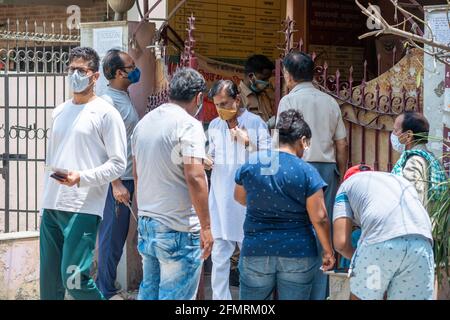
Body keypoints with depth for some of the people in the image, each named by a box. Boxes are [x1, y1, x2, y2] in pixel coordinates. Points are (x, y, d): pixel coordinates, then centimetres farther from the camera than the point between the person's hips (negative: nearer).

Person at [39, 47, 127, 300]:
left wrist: (81, 178, -20)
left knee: (74, 279, -13)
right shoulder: (60, 111, 17)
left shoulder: (106, 113, -4)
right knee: (49, 281, 8)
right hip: (51, 206, 7)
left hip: (82, 209, -7)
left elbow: (118, 164, -8)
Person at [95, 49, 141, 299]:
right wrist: (116, 183, -23)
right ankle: (107, 292, 4)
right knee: (113, 236, -3)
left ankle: (107, 286, 22)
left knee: (118, 234, 14)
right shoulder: (109, 101, -15)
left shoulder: (126, 98, 13)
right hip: (117, 180, -9)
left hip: (128, 178, 9)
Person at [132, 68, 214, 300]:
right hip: (178, 230, -8)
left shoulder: (144, 123, 12)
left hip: (146, 223, 8)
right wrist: (206, 226, -18)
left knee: (148, 292, 17)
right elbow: (194, 177, -22)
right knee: (176, 297, -3)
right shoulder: (189, 125, -14)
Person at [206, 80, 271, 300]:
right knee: (220, 255, 3)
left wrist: (248, 143, -15)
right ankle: (220, 297, 9)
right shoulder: (214, 126, 10)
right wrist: (206, 161, 0)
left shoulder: (255, 123, -3)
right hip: (221, 199, 3)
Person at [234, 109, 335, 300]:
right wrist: (328, 250, 1)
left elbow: (240, 198, 18)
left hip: (256, 250, 2)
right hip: (297, 254, -2)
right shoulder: (306, 171, -11)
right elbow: (319, 218, -11)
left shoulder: (250, 164, 1)